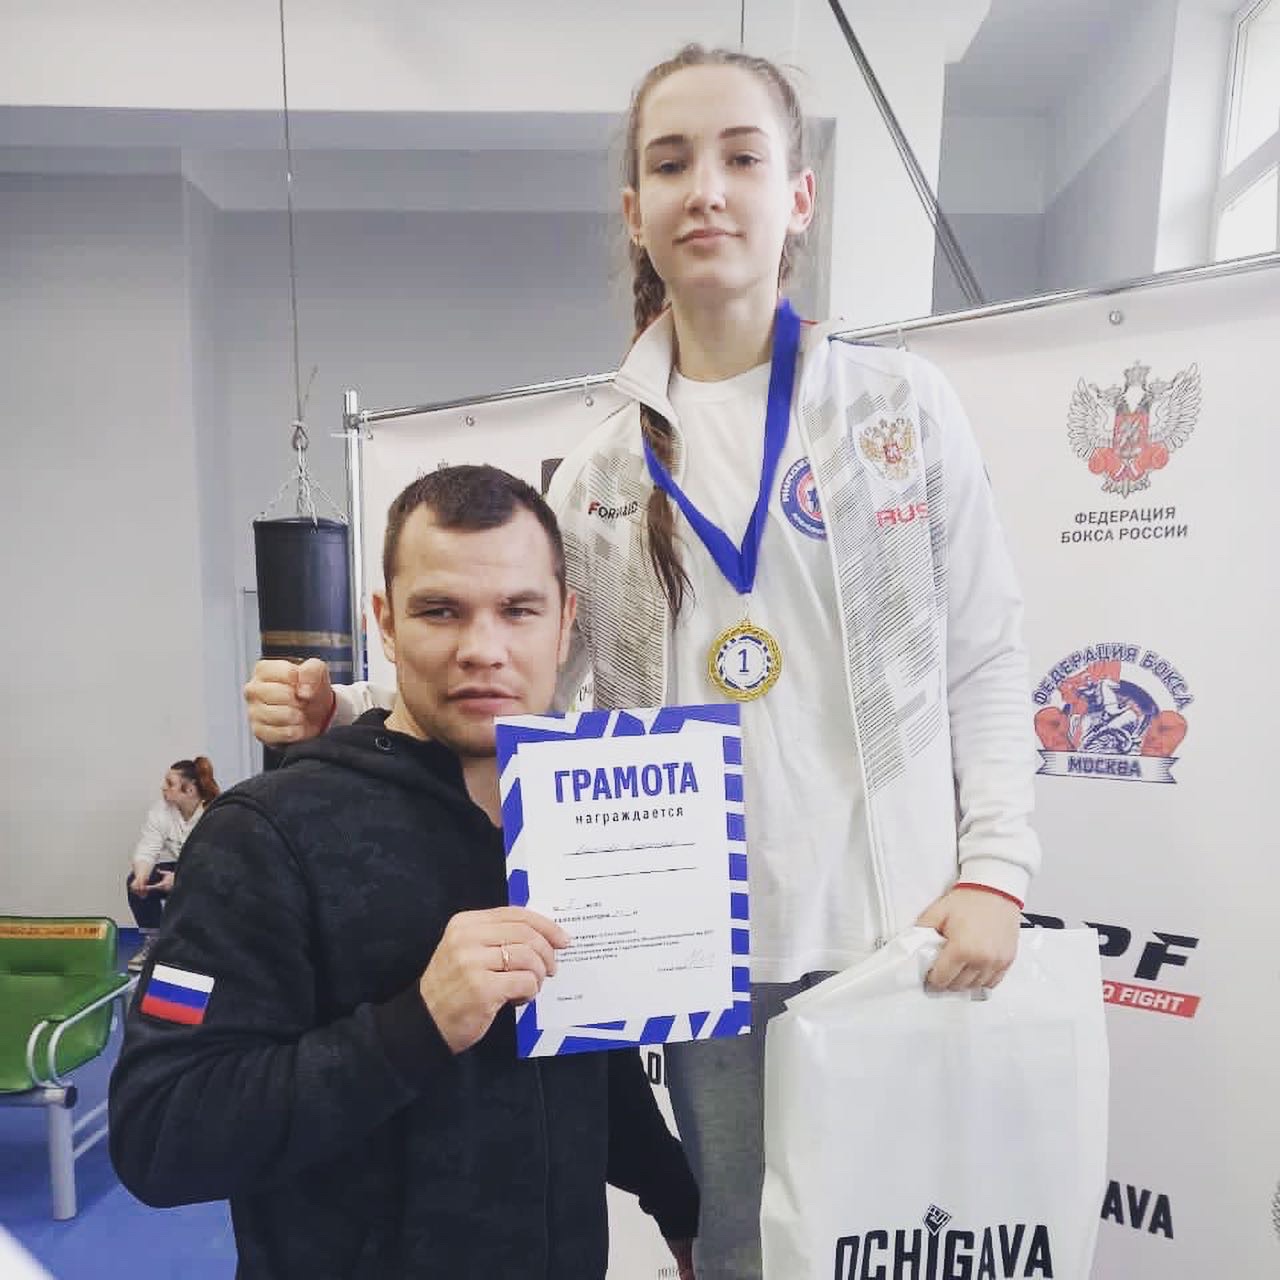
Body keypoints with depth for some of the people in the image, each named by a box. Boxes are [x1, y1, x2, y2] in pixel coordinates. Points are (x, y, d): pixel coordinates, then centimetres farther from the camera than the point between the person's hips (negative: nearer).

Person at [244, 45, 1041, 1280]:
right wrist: (340, 714, -9)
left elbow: (983, 658, 1)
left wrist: (994, 869, -9)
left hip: (906, 935, 0)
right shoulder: (599, 473, 3)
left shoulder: (900, 403, 1)